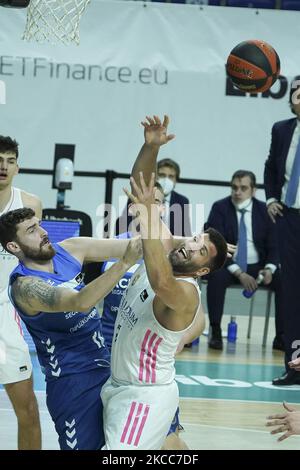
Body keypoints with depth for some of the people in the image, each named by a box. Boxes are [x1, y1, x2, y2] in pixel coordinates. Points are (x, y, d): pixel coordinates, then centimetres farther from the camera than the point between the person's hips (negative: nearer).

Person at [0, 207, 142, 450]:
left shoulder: (69, 250, -1)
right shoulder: (24, 286, -22)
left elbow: (133, 245, -5)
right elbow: (80, 302, -37)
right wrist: (125, 263, -43)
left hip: (105, 367, 7)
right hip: (73, 383, -7)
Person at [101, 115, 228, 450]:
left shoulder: (187, 294, -24)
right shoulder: (163, 247, -1)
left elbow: (161, 282, -49)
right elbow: (141, 191, -4)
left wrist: (148, 216, -48)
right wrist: (151, 147, -20)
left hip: (145, 397, -9)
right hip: (119, 385, 9)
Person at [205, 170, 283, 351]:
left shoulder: (264, 210, 3)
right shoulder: (220, 208, -3)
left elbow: (274, 246, 4)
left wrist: (269, 269, -18)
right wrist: (239, 274, -22)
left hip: (258, 266, 2)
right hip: (228, 265, -2)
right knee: (217, 277, -36)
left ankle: (281, 336, -20)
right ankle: (215, 333, -26)